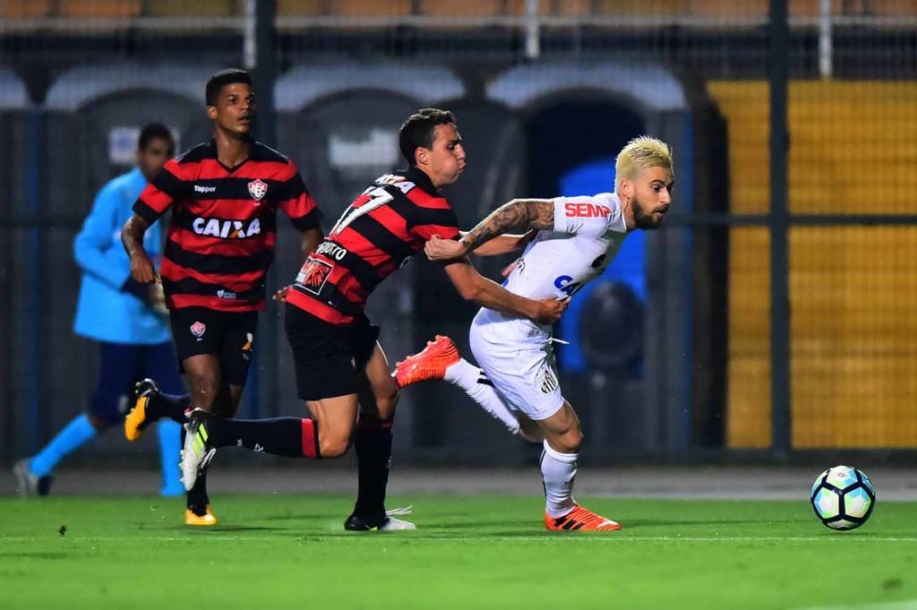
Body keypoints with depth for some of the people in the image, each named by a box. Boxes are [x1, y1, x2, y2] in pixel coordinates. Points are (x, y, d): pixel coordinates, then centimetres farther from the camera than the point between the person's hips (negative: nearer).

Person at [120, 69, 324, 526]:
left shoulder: (276, 170, -4)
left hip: (244, 300, 3)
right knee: (207, 389, -20)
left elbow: (309, 230, 4)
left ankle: (152, 403, 37)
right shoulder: (185, 169, -9)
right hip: (191, 295, -3)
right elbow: (134, 225, -5)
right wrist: (137, 253, -28)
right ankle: (197, 504, -4)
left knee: (224, 410, 4)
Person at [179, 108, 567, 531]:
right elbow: (470, 287, -9)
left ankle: (369, 514, 25)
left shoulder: (395, 186, 15)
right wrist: (533, 310, 2)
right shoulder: (429, 207, -12)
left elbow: (459, 243, 28)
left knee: (383, 400, 20)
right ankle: (215, 432, -10)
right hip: (321, 317, -10)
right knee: (333, 441, -11)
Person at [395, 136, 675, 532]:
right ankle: (560, 512, 24)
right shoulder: (601, 213, -23)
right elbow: (523, 211, -27)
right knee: (567, 436, -2)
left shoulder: (614, 225, 7)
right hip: (508, 336, -10)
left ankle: (448, 367, 28)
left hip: (528, 333, 10)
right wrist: (462, 247, -26)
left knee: (534, 427, 26)